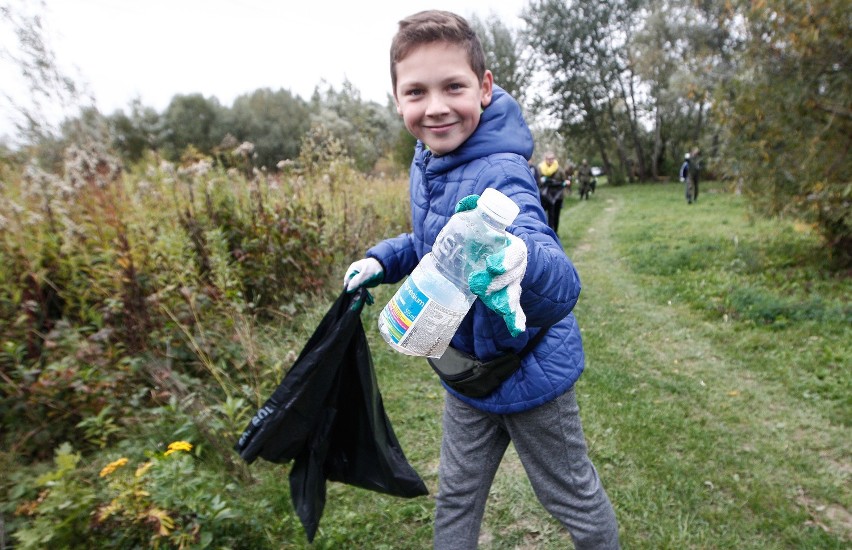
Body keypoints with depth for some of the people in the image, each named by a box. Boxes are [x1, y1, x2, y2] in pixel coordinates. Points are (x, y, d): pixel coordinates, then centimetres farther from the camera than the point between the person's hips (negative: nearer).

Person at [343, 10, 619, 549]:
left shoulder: (501, 176, -31)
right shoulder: (428, 163, -6)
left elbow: (563, 289, -45)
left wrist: (525, 264, -66)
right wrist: (383, 260, -2)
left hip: (529, 369, -6)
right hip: (466, 367, 7)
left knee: (574, 496, 20)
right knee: (456, 495, 25)